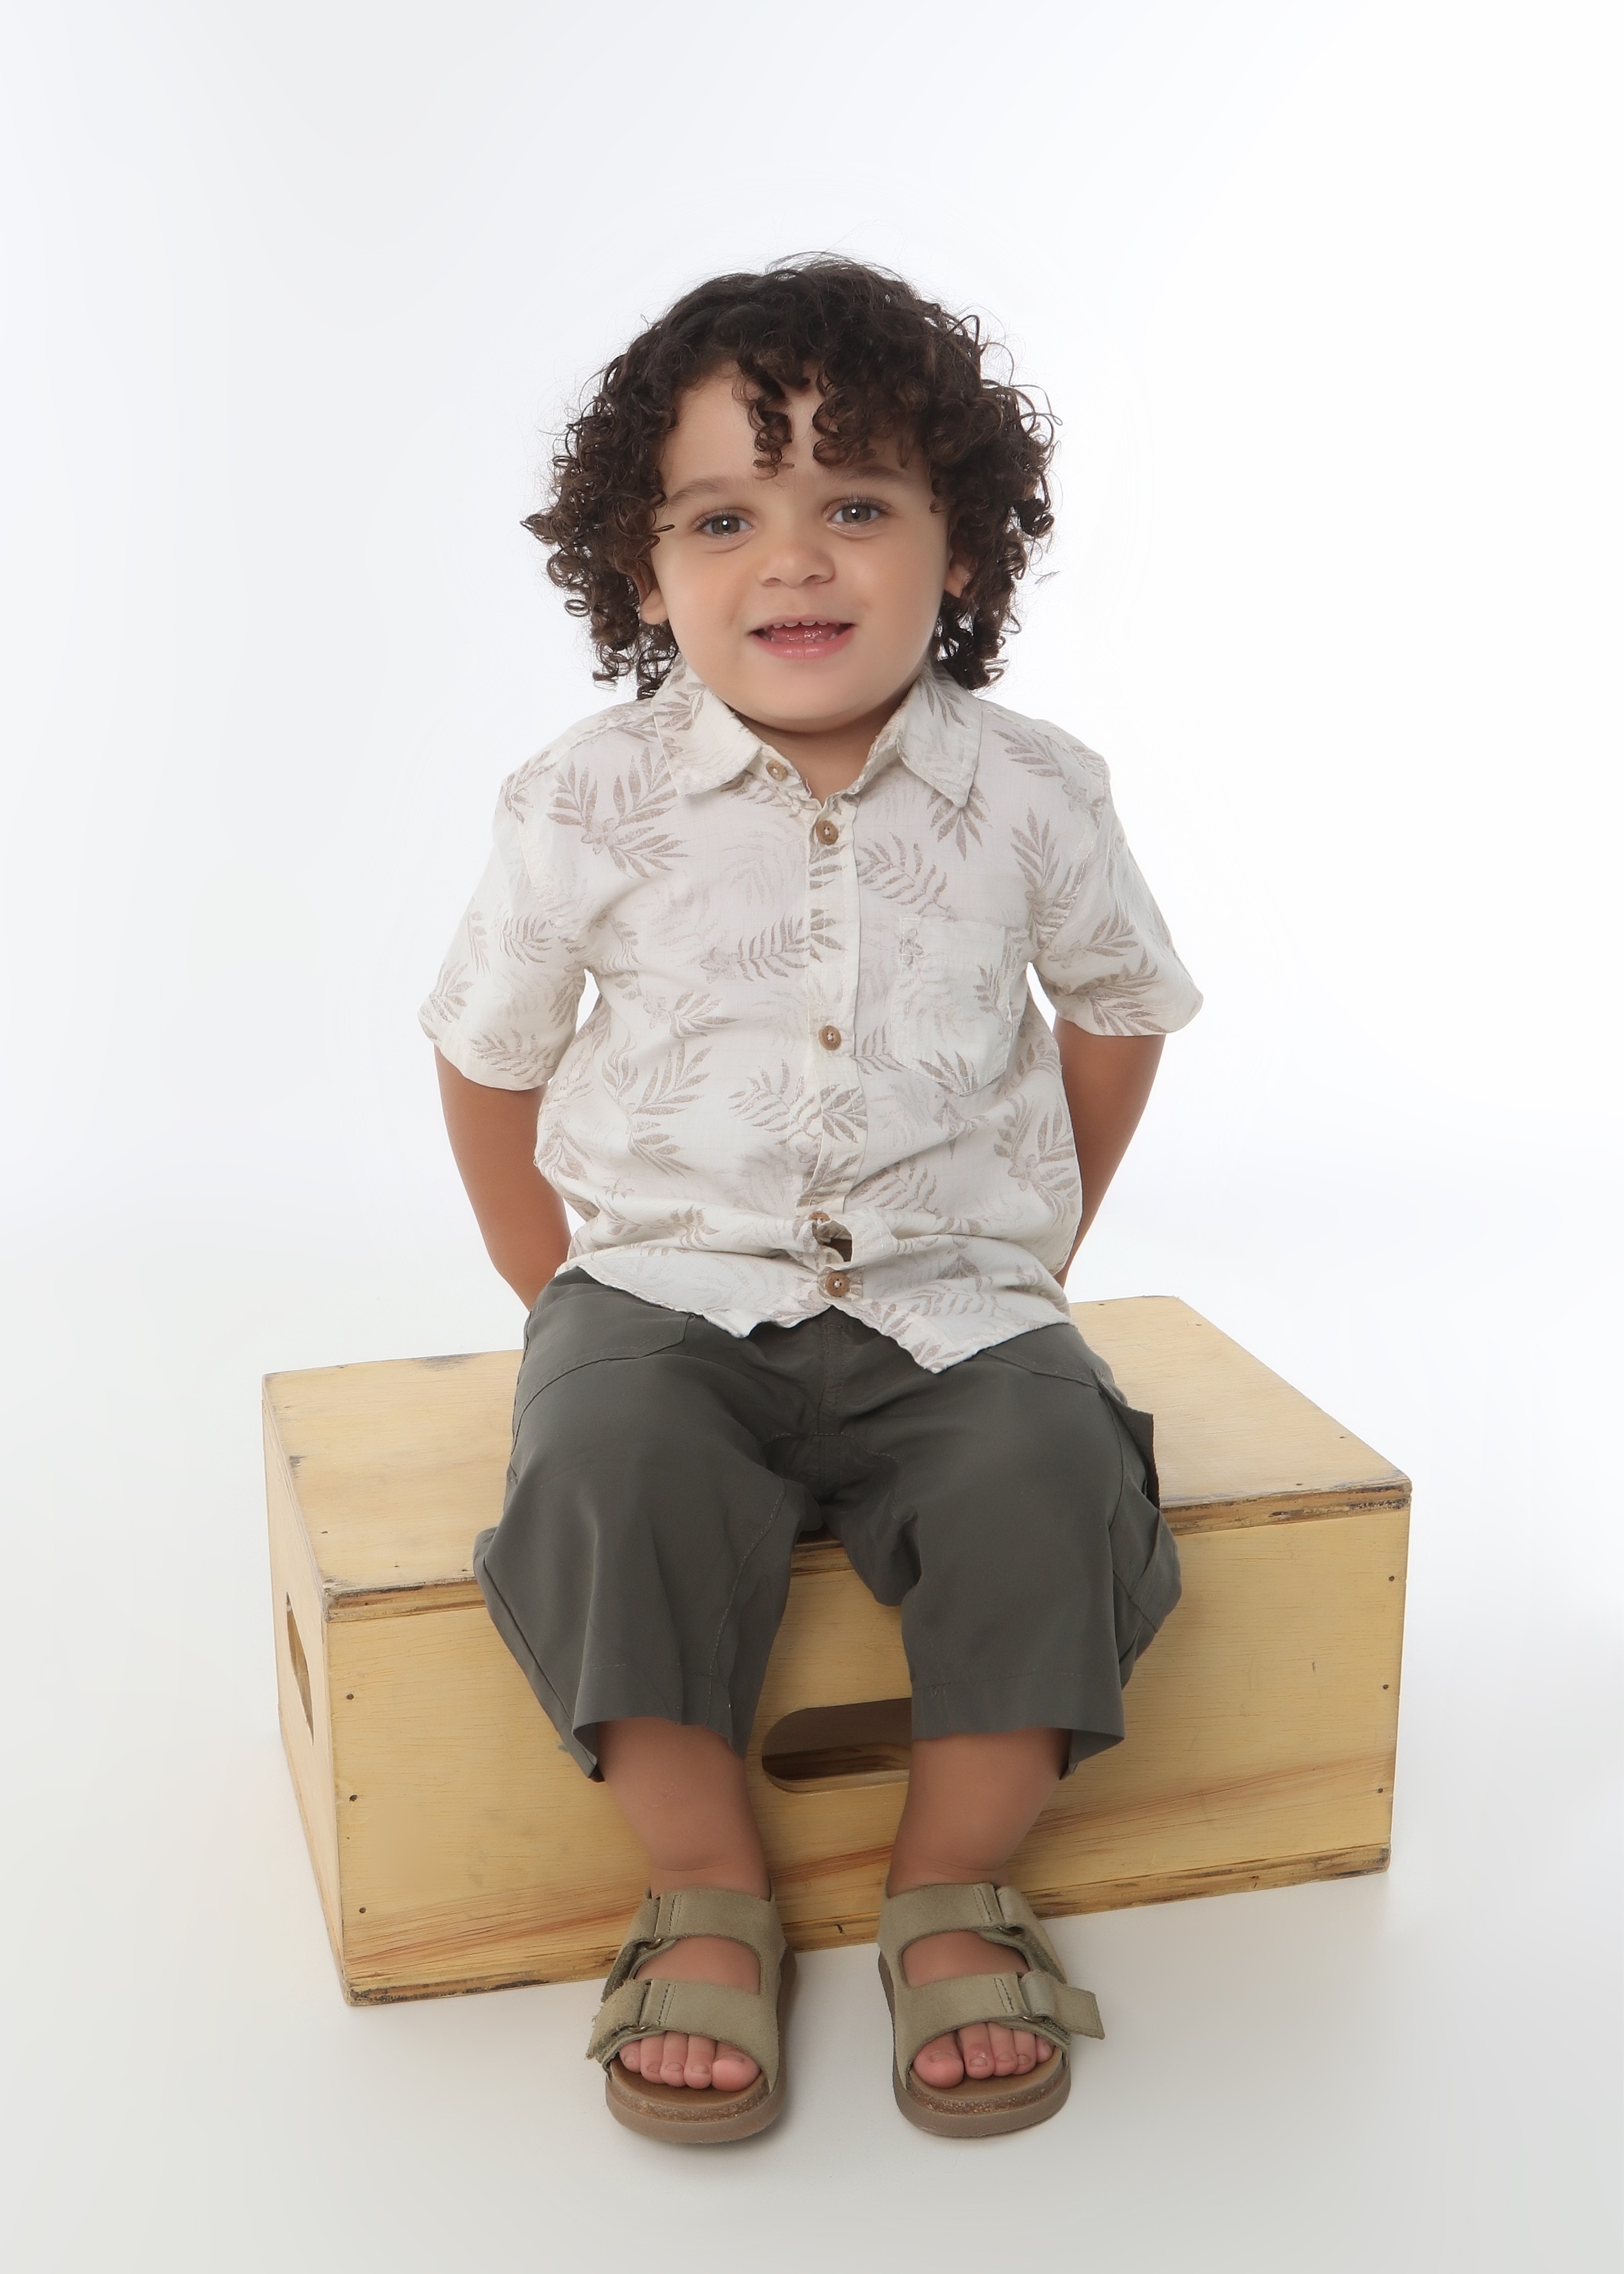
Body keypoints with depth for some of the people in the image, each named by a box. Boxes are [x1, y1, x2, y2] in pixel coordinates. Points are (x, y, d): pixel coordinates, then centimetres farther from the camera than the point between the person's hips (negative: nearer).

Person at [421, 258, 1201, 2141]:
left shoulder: (1028, 796, -1)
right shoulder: (588, 807, -4)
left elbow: (1118, 1009, 15)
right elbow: (489, 1052, 9)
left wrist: (1029, 1249, 14)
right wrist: (558, 1289, 8)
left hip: (948, 1299, 1)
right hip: (668, 1284, 0)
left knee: (1051, 1485, -27)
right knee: (609, 1476, -30)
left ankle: (952, 1890, -4)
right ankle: (709, 1898, -9)